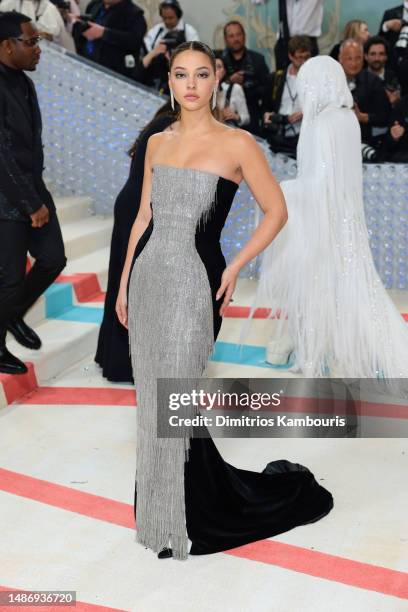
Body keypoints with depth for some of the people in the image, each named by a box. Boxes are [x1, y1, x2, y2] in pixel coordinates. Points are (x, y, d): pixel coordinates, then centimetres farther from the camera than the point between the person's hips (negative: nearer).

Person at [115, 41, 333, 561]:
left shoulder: (236, 143, -5)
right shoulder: (157, 143, 11)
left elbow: (276, 211, -1)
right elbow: (143, 217, 15)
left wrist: (234, 268, -6)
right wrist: (124, 283, 13)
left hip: (193, 282, -5)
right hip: (147, 278, 6)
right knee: (152, 401, 11)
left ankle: (188, 522, 19)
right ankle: (157, 512, 28)